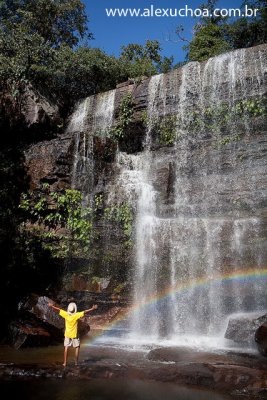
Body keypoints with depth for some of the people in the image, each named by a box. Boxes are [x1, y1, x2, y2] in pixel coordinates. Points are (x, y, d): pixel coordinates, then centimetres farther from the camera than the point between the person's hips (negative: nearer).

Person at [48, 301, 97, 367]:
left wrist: (51, 306, 7)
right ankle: (76, 362, 12)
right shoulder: (76, 315, -21)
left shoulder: (66, 314, -14)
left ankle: (65, 362, 12)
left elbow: (58, 309, -5)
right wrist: (92, 309, -19)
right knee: (77, 347, 12)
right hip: (74, 334, -3)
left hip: (67, 334, 3)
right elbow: (85, 312, -23)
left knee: (66, 347, 13)